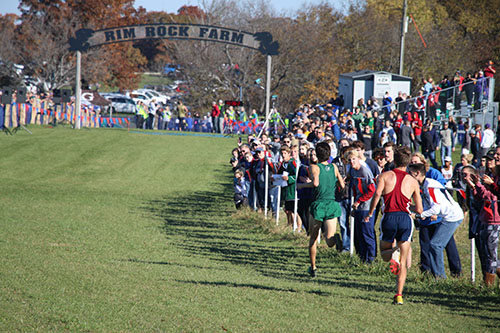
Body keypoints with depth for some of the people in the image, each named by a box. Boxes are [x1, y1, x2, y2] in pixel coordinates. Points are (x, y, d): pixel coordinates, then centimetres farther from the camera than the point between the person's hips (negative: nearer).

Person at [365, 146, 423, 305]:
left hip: (389, 217, -1)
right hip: (405, 218, 1)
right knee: (403, 263, 9)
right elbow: (419, 210, 10)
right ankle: (399, 295, -3)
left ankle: (393, 255, -15)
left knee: (384, 252, 22)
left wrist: (370, 213, -1)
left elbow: (377, 193, -14)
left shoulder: (384, 176, 4)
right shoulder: (413, 181, 9)